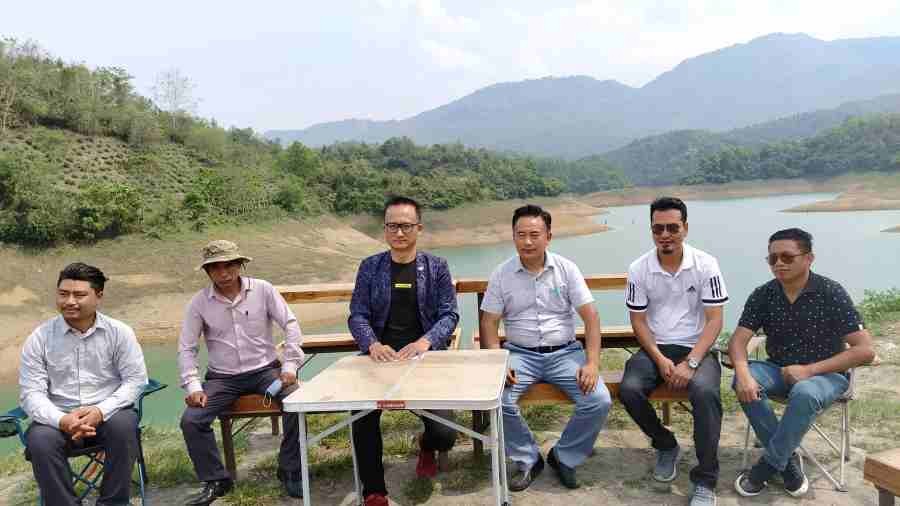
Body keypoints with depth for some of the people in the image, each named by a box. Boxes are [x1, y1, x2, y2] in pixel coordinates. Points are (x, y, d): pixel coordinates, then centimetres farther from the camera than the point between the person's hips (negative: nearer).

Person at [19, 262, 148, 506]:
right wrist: (61, 420, -23)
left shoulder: (119, 332, -2)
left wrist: (101, 410, -22)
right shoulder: (39, 338, 0)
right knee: (40, 440, -29)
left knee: (124, 425, -31)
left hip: (108, 413, -1)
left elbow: (135, 380, -5)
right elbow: (31, 392, -4)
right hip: (59, 418, 1)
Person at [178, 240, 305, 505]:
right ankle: (216, 481, 6)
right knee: (190, 421, -18)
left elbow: (291, 324, -7)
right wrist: (193, 386, -12)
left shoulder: (263, 289, -7)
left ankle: (290, 473, -3)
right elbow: (186, 348, 0)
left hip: (265, 369, -1)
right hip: (222, 377, 2)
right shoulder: (199, 303, -4)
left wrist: (290, 366, -15)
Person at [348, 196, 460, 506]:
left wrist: (425, 341, -21)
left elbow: (449, 314, -2)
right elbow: (357, 316, 2)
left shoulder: (437, 267, 3)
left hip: (425, 356, -1)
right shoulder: (370, 267, 6)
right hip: (381, 356, 1)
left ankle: (426, 447, 26)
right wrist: (373, 344, -19)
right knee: (362, 415, -28)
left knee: (444, 434, -15)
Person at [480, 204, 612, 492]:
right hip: (520, 353, 0)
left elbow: (590, 317, -3)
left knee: (599, 401, -20)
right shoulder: (501, 274, 0)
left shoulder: (567, 269, -1)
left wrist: (592, 363, -15)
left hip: (565, 351, 0)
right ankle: (528, 460, 1)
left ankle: (564, 457, 7)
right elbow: (489, 323, 0)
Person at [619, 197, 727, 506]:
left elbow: (714, 321, -9)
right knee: (629, 389, -24)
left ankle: (705, 481, -16)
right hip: (654, 349, 2)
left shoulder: (706, 265, -8)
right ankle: (666, 446, 7)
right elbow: (638, 321, 1)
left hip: (696, 348, -2)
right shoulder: (639, 269, -3)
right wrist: (660, 359, -14)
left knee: (705, 391, -33)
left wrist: (690, 363, -20)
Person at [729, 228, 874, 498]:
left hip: (827, 374, -3)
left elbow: (865, 350, -17)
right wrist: (743, 373, -34)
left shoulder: (831, 293, -14)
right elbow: (738, 341, -12)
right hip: (779, 370, 4)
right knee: (743, 381, -27)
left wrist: (810, 370, -25)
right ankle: (787, 458, -10)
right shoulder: (763, 295, -5)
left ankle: (771, 463, -15)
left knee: (804, 393, -37)